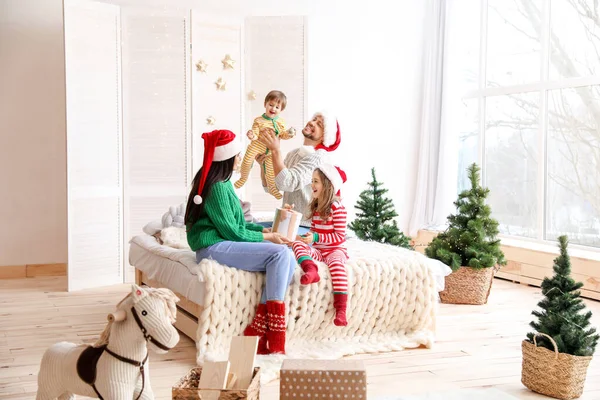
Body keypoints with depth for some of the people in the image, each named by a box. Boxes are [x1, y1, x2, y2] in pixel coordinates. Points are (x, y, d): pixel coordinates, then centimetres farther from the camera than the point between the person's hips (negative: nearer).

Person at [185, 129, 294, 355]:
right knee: (280, 253, -24)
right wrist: (267, 237, -6)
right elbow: (231, 231, -13)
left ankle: (258, 327, -15)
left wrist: (262, 230, 9)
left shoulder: (222, 183, 18)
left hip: (225, 244, 9)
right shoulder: (217, 187, -13)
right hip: (214, 248, -9)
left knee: (288, 261, -12)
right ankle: (275, 335, -22)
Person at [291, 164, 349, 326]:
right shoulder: (315, 207, 13)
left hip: (335, 250, -6)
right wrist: (307, 236, 1)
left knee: (336, 264, -37)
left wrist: (316, 237, -22)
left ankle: (341, 311, -41)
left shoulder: (337, 207, -10)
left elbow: (340, 236, -14)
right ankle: (311, 270, -49)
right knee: (297, 243, -19)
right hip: (318, 250, 6)